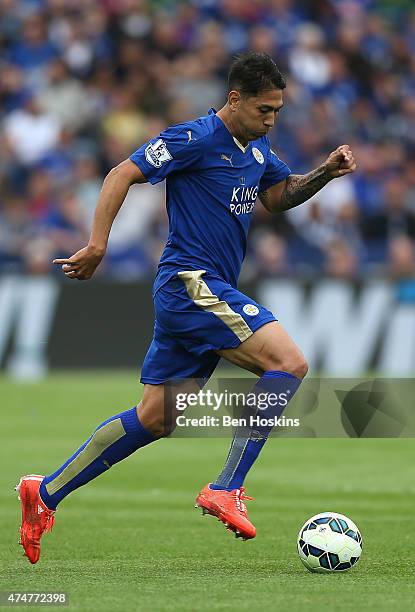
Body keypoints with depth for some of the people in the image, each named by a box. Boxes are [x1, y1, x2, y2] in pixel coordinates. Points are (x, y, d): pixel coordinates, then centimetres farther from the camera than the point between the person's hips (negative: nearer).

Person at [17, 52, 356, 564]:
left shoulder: (256, 148, 15)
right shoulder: (196, 139, -12)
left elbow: (279, 196, 29)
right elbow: (123, 173, -13)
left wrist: (325, 173, 10)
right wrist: (97, 245, -19)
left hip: (208, 292, 10)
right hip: (190, 283, -10)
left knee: (155, 419, 9)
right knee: (288, 363, -19)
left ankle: (46, 493, 15)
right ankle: (227, 489, -19)